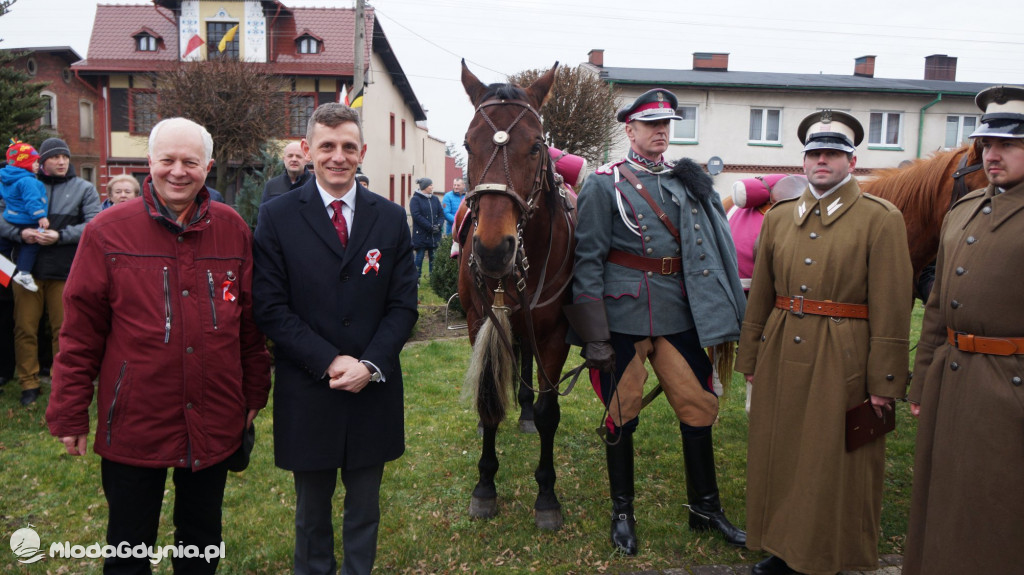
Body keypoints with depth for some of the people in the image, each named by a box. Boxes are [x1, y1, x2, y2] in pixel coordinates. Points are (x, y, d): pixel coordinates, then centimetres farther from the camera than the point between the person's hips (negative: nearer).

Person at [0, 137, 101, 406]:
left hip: (64, 272, -1)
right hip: (28, 268, 1)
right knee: (25, 328, 5)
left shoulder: (84, 189, 6)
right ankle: (29, 383, 18)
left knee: (63, 329, 6)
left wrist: (60, 236, -17)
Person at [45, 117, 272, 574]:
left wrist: (255, 393, 8)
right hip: (133, 426, -2)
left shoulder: (233, 229, 1)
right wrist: (70, 412, -1)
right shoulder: (107, 231, -6)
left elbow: (250, 321, 6)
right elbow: (81, 331, -3)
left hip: (215, 425, 2)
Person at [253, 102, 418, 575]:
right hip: (307, 394, -1)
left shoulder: (391, 218, 2)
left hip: (373, 391, 2)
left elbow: (403, 305, -1)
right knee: (312, 512, 19)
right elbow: (271, 309, -8)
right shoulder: (277, 217, -4)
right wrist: (329, 362, -17)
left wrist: (370, 365, -14)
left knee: (364, 510, 17)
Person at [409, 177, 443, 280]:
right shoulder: (415, 199, -4)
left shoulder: (435, 199, 12)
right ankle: (416, 280, 5)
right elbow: (416, 216, -12)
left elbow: (441, 214, 11)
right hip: (421, 234, -5)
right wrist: (430, 227, -16)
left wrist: (438, 225, -8)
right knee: (420, 256, -1)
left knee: (433, 256, 7)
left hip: (435, 235, 5)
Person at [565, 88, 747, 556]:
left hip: (679, 316, 4)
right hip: (624, 316, -4)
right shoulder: (605, 184, -2)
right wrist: (594, 337, -12)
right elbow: (588, 262, -7)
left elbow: (708, 250, 15)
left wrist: (721, 322, 11)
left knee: (700, 408, 8)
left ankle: (706, 508, 28)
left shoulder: (688, 182, 12)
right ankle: (622, 513, 25)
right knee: (622, 415, 6)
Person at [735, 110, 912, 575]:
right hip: (781, 358, 5)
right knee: (779, 458, 14)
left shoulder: (881, 220, -4)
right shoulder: (778, 217, 9)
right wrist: (750, 358, 12)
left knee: (836, 465, 7)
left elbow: (891, 309, -8)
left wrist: (884, 383, -11)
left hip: (843, 362, -4)